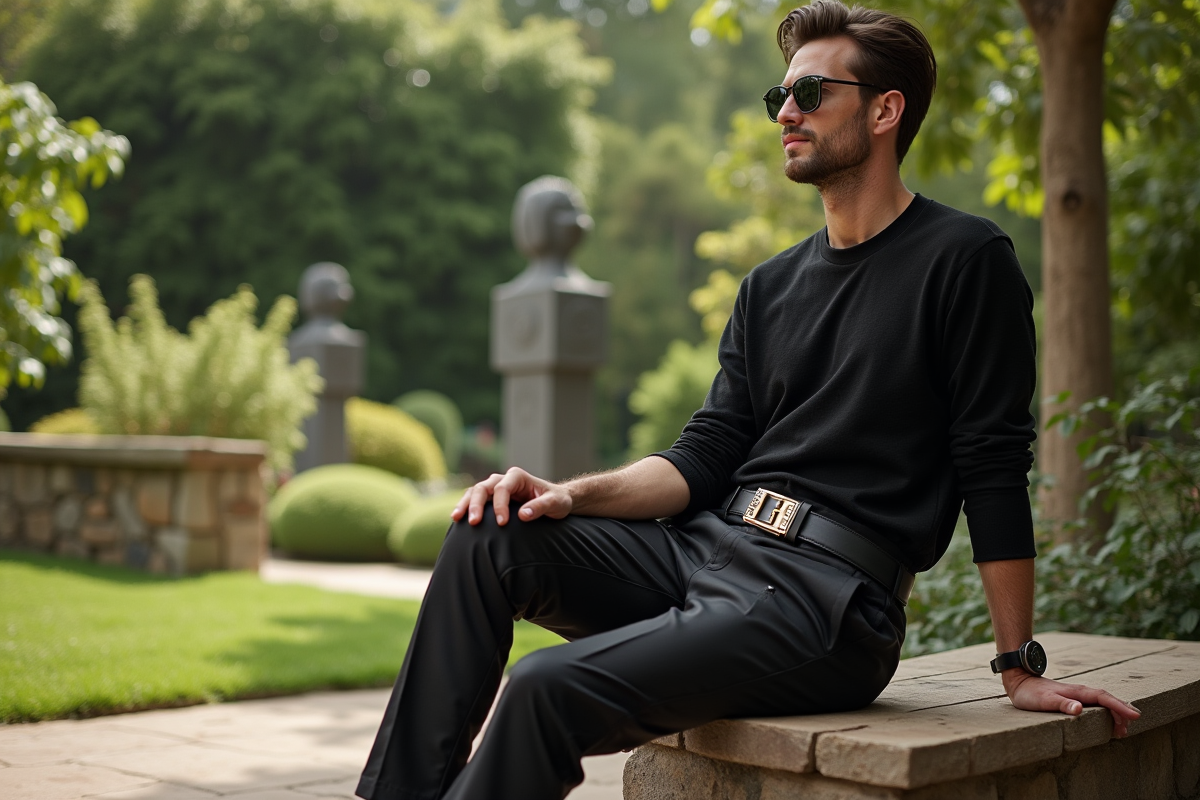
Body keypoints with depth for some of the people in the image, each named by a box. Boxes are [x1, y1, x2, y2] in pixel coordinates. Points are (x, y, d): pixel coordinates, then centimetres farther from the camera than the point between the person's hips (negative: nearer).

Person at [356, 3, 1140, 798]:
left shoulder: (964, 258, -2)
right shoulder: (772, 286, 18)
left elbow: (993, 469, -5)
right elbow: (707, 455, 12)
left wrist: (1021, 669, -4)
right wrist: (571, 495, -5)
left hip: (829, 598, -7)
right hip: (708, 547, 7)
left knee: (549, 688, -26)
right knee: (488, 538, -14)